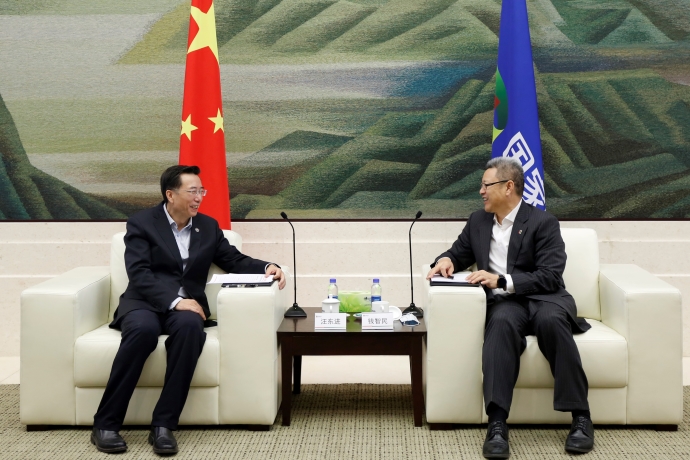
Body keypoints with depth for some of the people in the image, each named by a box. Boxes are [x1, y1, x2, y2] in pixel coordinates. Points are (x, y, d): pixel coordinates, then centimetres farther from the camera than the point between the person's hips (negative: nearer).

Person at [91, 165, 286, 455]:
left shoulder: (208, 227, 16)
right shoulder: (141, 223, 2)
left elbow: (236, 261, 15)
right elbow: (139, 274, -10)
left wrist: (267, 267, -6)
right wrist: (174, 301, -24)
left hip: (186, 305, 3)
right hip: (144, 302, -3)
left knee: (190, 326, -35)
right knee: (143, 329, -38)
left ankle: (163, 424, -33)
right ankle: (106, 424, -28)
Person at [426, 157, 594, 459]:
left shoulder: (542, 222, -1)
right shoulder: (478, 221, 15)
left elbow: (550, 276, -11)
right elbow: (460, 253, 29)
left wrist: (502, 281, -21)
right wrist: (446, 260, 3)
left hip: (542, 298, -2)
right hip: (503, 302, 2)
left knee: (552, 320, -38)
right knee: (502, 322, -36)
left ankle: (580, 417, -29)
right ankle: (497, 423, -46)